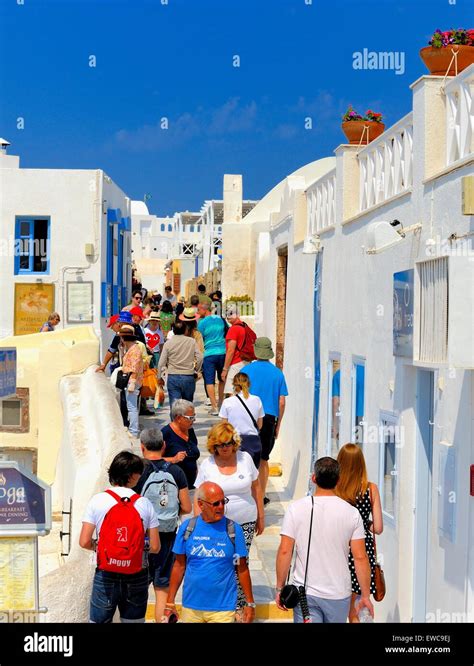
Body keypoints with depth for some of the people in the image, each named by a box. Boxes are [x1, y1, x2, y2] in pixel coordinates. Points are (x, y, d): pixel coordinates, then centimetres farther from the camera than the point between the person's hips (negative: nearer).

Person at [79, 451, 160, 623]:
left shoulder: (98, 501, -5)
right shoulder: (145, 504, -2)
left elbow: (84, 542, -9)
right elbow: (155, 547, -3)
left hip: (106, 576, -1)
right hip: (136, 577, 1)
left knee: (99, 620, 7)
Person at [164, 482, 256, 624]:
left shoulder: (233, 529, -5)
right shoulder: (187, 528, -2)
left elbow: (242, 568, 0)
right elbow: (179, 566, 4)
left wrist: (250, 603, 1)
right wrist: (170, 602, 4)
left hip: (222, 608, -1)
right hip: (191, 606, 1)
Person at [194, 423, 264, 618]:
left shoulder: (245, 458, 0)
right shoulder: (207, 465, -3)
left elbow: (256, 488, 10)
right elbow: (198, 497, 1)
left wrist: (261, 516, 11)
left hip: (245, 523, 1)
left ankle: (239, 606, 18)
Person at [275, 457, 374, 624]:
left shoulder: (296, 508, -7)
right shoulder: (352, 513, -6)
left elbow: (285, 551, -8)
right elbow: (360, 557, -6)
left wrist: (280, 588, 2)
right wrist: (365, 596, 3)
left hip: (305, 592, -1)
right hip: (339, 594, 1)